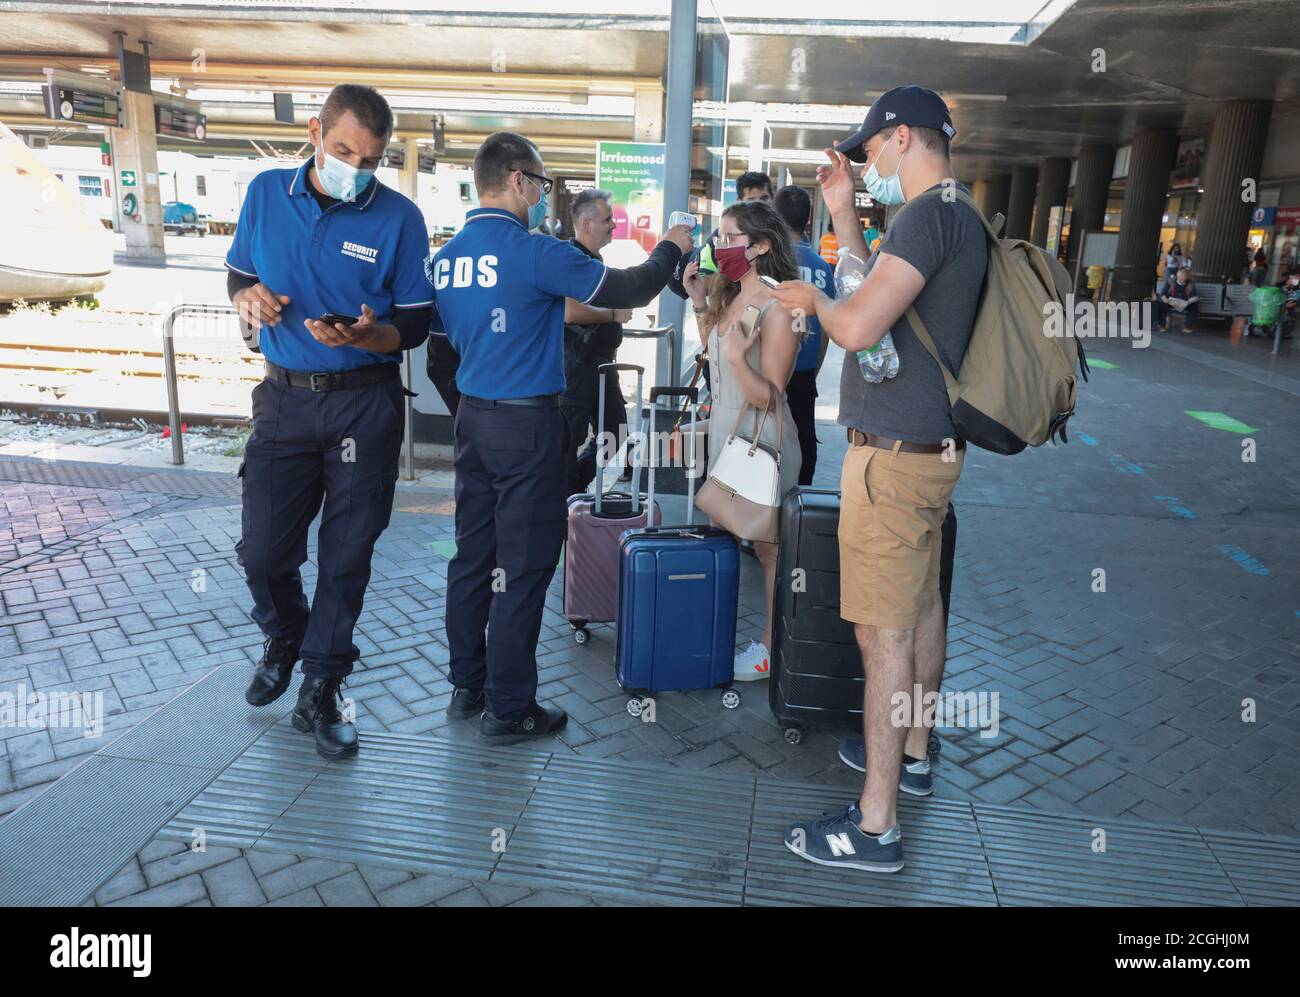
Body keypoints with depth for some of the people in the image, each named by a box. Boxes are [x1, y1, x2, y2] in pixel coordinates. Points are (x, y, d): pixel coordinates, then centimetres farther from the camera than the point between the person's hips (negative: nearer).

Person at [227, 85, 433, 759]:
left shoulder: (399, 218, -6)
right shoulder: (266, 193, 4)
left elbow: (416, 321, -3)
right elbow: (239, 274, 15)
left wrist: (368, 336, -24)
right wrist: (248, 298, -8)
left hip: (366, 405, -2)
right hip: (285, 399, 3)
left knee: (347, 556, 5)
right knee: (262, 550, 4)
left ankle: (319, 691, 22)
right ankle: (284, 640, 38)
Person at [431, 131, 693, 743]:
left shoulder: (446, 257, 7)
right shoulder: (535, 253, -15)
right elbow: (630, 291, -10)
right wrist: (671, 249, 6)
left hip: (472, 418, 8)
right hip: (527, 424, -7)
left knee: (472, 556, 14)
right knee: (521, 570, 0)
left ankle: (467, 688, 27)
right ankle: (508, 710, 10)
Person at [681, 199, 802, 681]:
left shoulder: (777, 308, -17)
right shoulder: (731, 296, 8)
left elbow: (769, 397, -18)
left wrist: (737, 357, -33)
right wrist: (700, 303, 11)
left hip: (761, 437, -8)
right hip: (724, 429, 9)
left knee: (768, 547, 4)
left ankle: (771, 647, 17)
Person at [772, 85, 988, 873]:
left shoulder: (930, 215, -17)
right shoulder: (956, 218, 15)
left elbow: (860, 326, -27)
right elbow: (881, 295, 25)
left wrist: (813, 299, -6)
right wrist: (843, 213, 20)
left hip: (895, 454, -10)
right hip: (930, 446, 11)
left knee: (883, 631, -7)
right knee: (920, 606, 19)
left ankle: (876, 826, 2)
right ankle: (913, 753, 37)